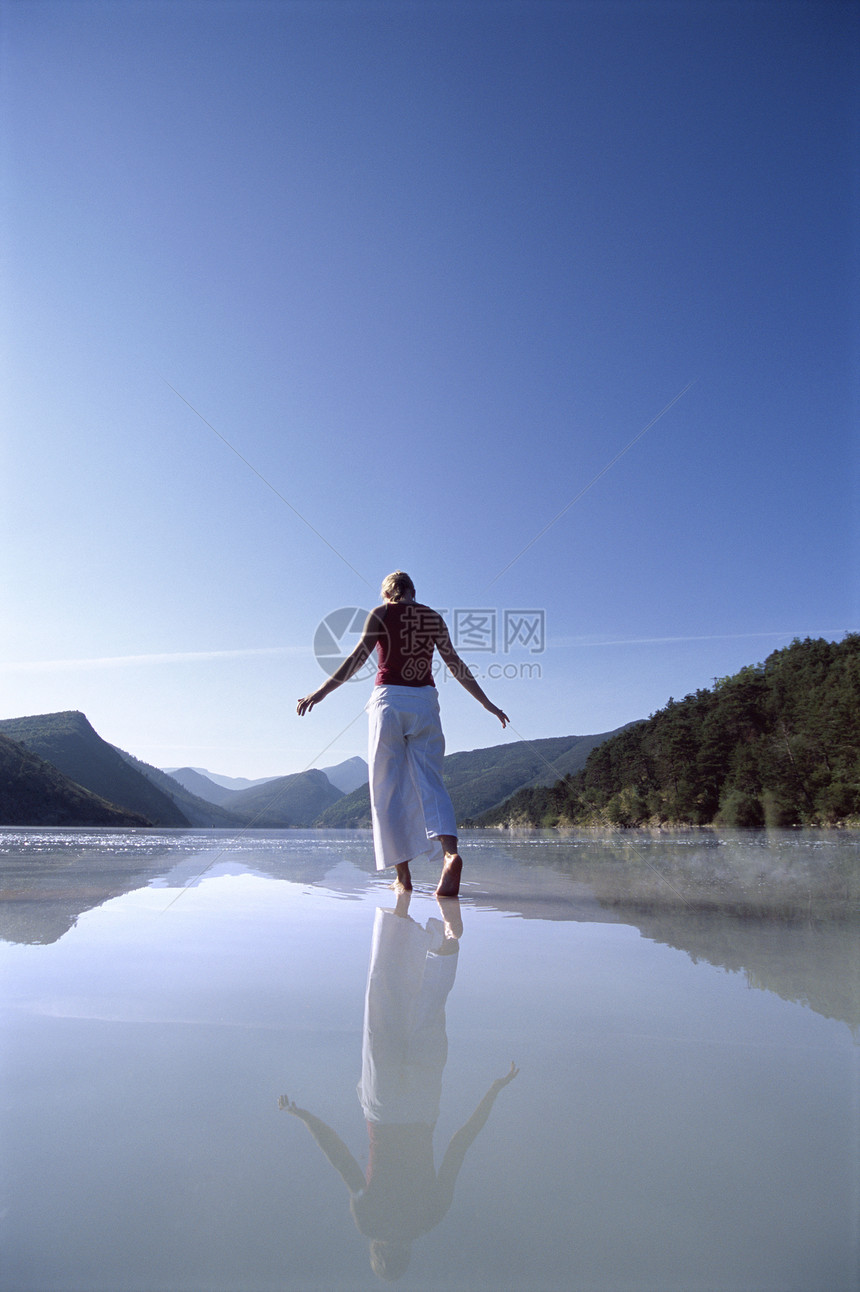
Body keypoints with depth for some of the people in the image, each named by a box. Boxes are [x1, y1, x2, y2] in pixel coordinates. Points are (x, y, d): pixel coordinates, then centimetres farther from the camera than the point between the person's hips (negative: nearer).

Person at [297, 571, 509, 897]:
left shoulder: (381, 614, 4)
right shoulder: (433, 617, 13)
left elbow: (359, 656, -9)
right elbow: (455, 665, 11)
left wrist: (321, 691, -11)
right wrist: (487, 703, 18)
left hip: (389, 700, -3)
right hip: (424, 702, 3)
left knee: (388, 789, 2)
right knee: (430, 783, -1)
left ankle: (403, 875, 1)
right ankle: (450, 853, -26)